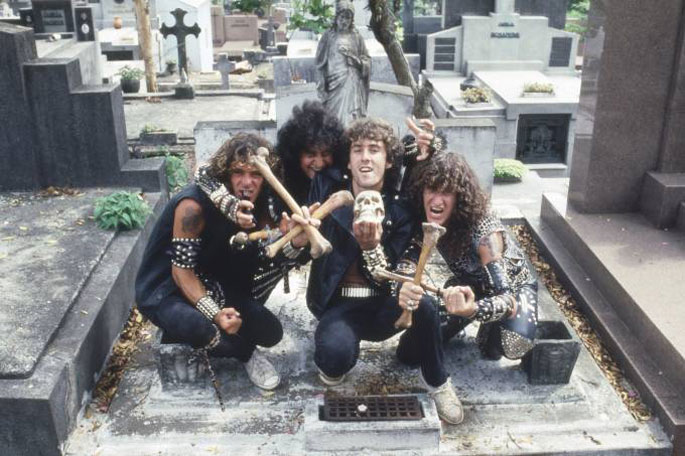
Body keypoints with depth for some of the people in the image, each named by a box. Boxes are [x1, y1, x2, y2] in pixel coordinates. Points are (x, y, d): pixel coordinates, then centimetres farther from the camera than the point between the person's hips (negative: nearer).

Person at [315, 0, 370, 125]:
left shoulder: (356, 37, 8)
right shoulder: (329, 36, 6)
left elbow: (367, 61, 8)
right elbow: (321, 61, 6)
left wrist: (351, 56, -9)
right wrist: (324, 82, -1)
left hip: (352, 84, 1)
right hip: (334, 82, -1)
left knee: (351, 116, -6)